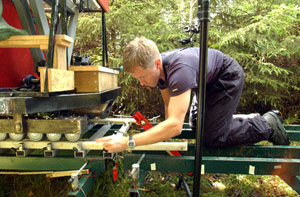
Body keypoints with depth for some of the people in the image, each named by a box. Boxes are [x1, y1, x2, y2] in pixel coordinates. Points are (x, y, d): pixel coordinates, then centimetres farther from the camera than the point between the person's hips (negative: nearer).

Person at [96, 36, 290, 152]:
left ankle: (268, 125, 6)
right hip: (209, 82, 9)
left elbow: (175, 125, -49)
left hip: (228, 77, -8)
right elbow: (169, 103, 0)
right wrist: (166, 132, -10)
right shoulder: (156, 68, -14)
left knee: (212, 138, -14)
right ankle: (252, 119, 32)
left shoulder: (179, 69, -43)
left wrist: (127, 143, -51)